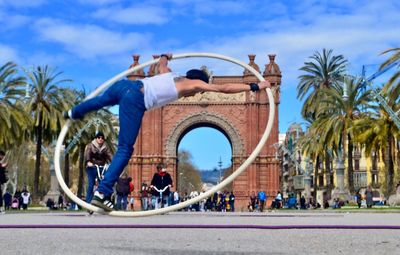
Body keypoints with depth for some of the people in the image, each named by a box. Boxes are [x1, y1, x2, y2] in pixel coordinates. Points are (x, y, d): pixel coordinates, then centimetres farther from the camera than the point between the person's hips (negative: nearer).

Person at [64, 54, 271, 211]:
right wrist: (254, 87, 10)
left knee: (102, 100, 41)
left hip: (124, 85, 8)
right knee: (125, 150, 0)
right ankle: (102, 194, -5)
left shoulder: (170, 74, 28)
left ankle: (73, 114, 71)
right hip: (135, 101, -8)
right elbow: (224, 88, 5)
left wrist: (165, 56, 74)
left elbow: (160, 65, 52)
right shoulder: (193, 83, 9)